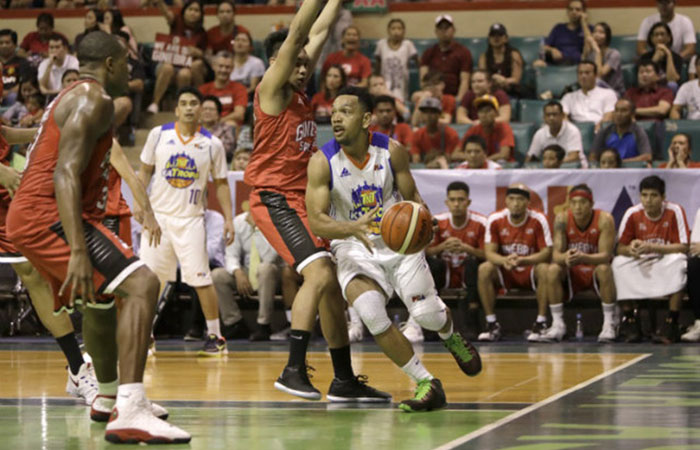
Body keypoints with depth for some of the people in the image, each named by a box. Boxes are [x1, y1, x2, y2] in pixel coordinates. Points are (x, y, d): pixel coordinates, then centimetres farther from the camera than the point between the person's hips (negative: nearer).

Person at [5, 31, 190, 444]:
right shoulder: (94, 100, -9)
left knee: (101, 297, 32)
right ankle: (129, 415, -34)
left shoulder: (72, 97, 23)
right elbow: (66, 172, -21)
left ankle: (109, 396, 51)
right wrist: (78, 250, -30)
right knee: (142, 284, -22)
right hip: (46, 214, -11)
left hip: (27, 216, 11)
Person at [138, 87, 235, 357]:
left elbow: (221, 183, 6)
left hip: (190, 220, -1)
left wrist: (228, 218, -1)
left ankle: (216, 337, 5)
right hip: (158, 215, 1)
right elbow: (145, 170, 10)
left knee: (201, 279, -6)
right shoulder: (159, 135, 2)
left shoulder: (212, 144, 0)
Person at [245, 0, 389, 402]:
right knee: (319, 274, -25)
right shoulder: (272, 90, -8)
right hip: (276, 199, -9)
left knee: (333, 288, 10)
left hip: (304, 199, 9)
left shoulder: (300, 91, 13)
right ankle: (294, 370, -25)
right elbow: (297, 33, -17)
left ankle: (345, 380, 18)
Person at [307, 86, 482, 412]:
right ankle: (426, 384, -12)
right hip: (353, 248, -1)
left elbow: (412, 196, 1)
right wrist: (353, 228, -39)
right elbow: (316, 221, -19)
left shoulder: (392, 151, -10)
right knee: (370, 312, -27)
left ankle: (451, 337, 32)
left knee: (426, 314, -11)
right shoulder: (323, 162, -15)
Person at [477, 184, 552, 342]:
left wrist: (523, 260, -35)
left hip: (530, 270, -2)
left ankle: (541, 323, -24)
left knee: (544, 269, -34)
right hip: (506, 274, 2)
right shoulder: (495, 219, -9)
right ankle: (492, 325, -21)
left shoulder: (538, 220, -14)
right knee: (484, 269, -27)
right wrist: (505, 261, -35)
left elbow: (547, 252, -17)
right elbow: (489, 252, -11)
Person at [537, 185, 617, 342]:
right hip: (572, 272, 2)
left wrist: (583, 257, -47)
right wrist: (565, 257, -43)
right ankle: (558, 325, -19)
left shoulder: (604, 219, -19)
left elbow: (605, 255, -26)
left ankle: (609, 324, -25)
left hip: (595, 268, -2)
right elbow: (556, 254, -16)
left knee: (604, 269, -35)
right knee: (552, 270, -27)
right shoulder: (562, 219, -12)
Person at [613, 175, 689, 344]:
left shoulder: (675, 212, -14)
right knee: (618, 263, -26)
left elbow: (683, 247, -18)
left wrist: (653, 247, -30)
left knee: (679, 261, -35)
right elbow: (620, 248, -4)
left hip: (667, 262, -2)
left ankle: (672, 323, -31)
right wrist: (631, 249, -29)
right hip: (640, 265, 2)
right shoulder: (632, 214, -8)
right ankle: (629, 318, -16)